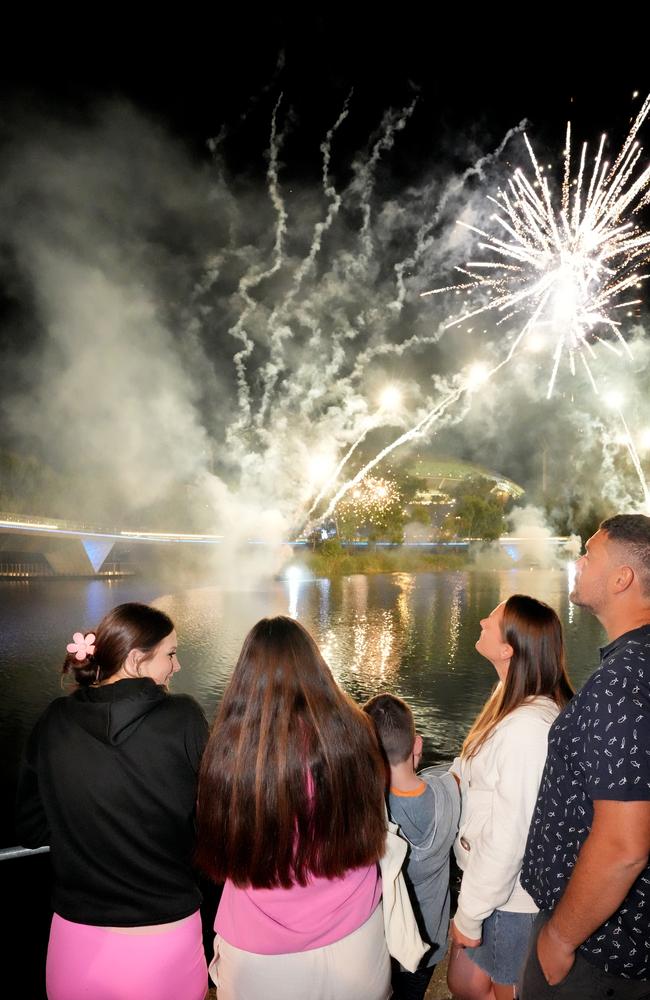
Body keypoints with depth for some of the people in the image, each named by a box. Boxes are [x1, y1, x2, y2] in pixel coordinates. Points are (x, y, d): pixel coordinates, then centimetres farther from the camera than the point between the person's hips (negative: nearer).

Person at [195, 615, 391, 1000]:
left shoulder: (230, 743, -22)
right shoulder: (350, 730, -18)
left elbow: (218, 854, -4)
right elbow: (372, 831, 1)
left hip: (259, 953, -1)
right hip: (350, 939, 2)